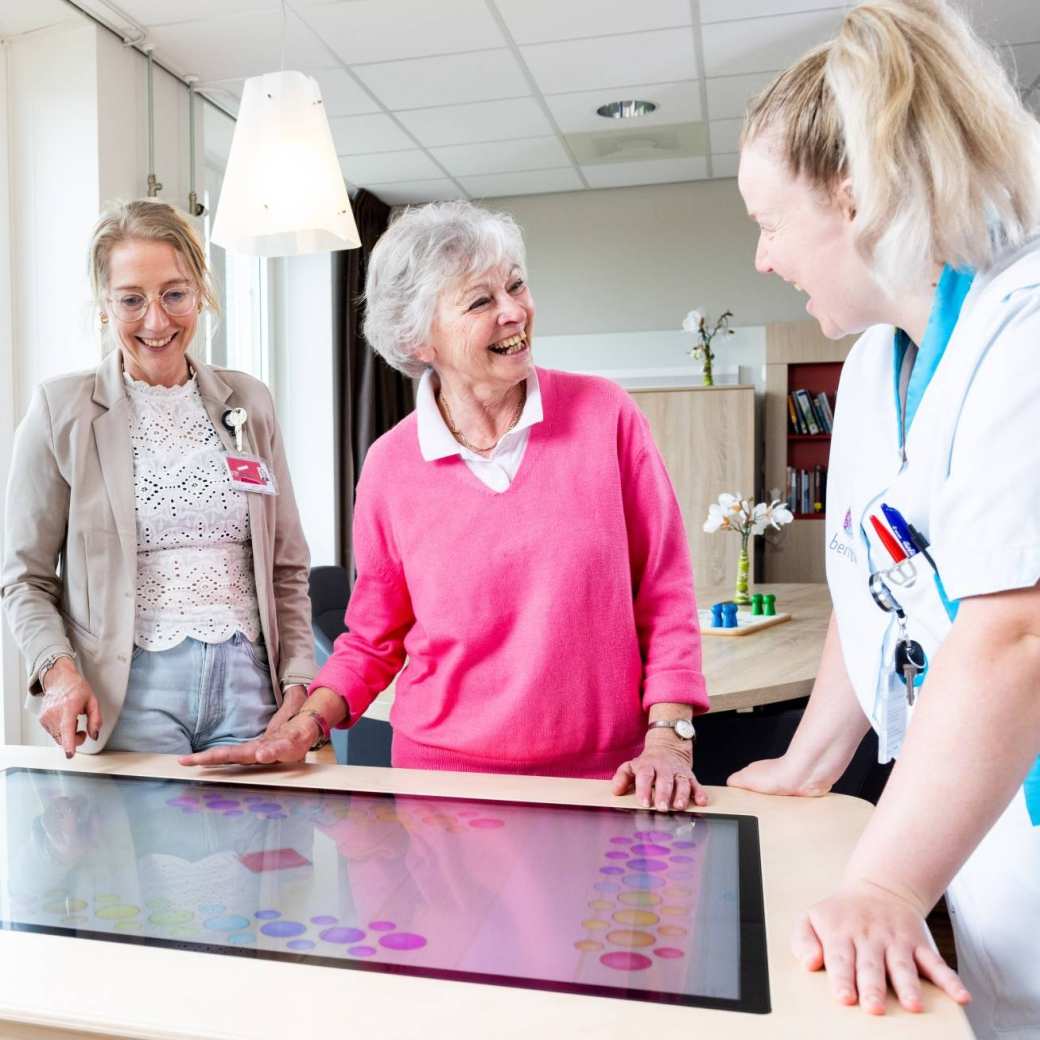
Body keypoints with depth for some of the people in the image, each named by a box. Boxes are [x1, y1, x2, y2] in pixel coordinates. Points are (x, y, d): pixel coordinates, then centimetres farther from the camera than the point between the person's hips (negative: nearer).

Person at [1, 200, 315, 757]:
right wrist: (58, 669, -14)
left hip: (246, 680, 3)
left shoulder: (249, 402, 8)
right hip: (129, 691, -2)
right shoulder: (60, 411, 0)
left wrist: (299, 680, 1)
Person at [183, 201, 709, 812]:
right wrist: (305, 728, -3)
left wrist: (669, 738, -10)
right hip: (443, 777, 1)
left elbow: (664, 596, -3)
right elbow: (374, 638, 9)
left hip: (606, 779, 0)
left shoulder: (605, 415, -8)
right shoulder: (391, 466, -5)